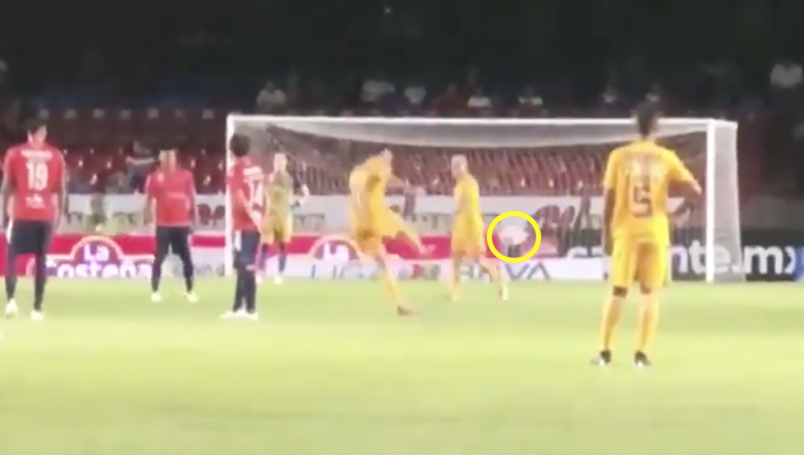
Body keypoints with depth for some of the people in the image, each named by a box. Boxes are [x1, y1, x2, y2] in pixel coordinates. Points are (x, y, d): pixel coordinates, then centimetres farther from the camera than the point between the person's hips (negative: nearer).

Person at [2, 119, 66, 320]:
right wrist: (59, 214, 14)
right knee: (41, 259, 8)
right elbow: (61, 189, 6)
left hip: (21, 215, -1)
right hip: (46, 215, 1)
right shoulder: (56, 155, 5)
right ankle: (37, 308, 3)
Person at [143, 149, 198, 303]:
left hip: (182, 224, 2)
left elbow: (192, 198, 10)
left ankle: (190, 291, 14)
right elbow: (149, 201, 4)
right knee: (159, 258, -4)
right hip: (163, 224, -2)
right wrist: (148, 221, -2)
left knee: (187, 258, 5)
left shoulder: (186, 175, 5)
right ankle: (155, 291, 0)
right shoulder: (154, 177, 0)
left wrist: (193, 220, 8)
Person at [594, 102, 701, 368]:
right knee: (650, 293, 6)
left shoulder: (619, 156, -2)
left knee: (618, 292, 7)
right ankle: (642, 354, -1)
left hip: (626, 231, 0)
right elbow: (695, 191, -5)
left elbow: (609, 199, -2)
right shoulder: (666, 157, -2)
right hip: (656, 233, 0)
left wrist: (607, 233, 7)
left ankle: (605, 351, 5)